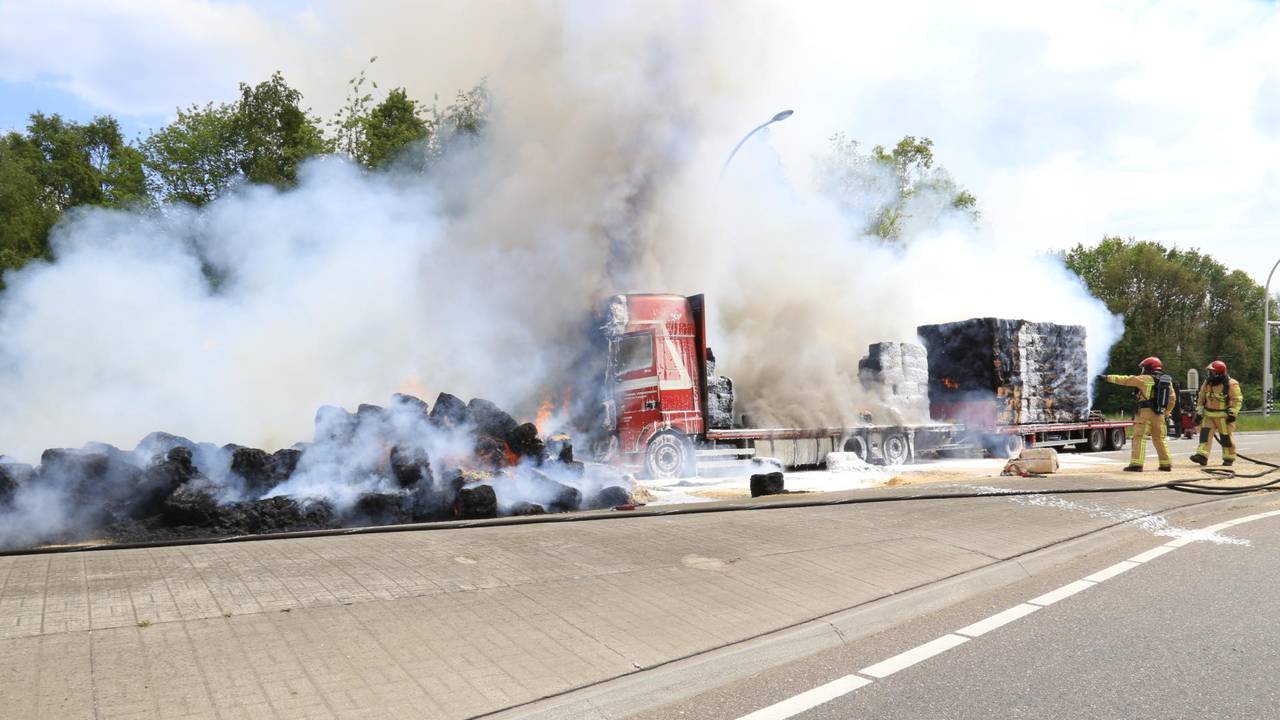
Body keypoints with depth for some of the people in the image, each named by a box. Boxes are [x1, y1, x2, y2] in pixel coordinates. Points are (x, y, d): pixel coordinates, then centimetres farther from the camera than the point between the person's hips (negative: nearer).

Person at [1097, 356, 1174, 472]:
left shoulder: (1145, 379, -5)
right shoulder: (1168, 381, 13)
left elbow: (1125, 380, -3)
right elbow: (1171, 399, 16)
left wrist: (1107, 378, 3)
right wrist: (1167, 414, 23)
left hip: (1146, 412, -6)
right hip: (1160, 414, 6)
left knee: (1139, 438, -6)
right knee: (1160, 439, 15)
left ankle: (1136, 464, -12)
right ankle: (1166, 464, 18)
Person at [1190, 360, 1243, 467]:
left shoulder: (1231, 384, -11)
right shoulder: (1207, 383, 8)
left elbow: (1238, 400, -10)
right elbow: (1201, 398, 15)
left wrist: (1232, 414, -16)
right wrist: (1199, 412, 10)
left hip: (1223, 416, -5)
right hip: (1209, 415, 5)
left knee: (1226, 437, 3)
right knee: (1205, 434, -8)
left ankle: (1229, 458, 16)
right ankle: (1202, 456, -14)